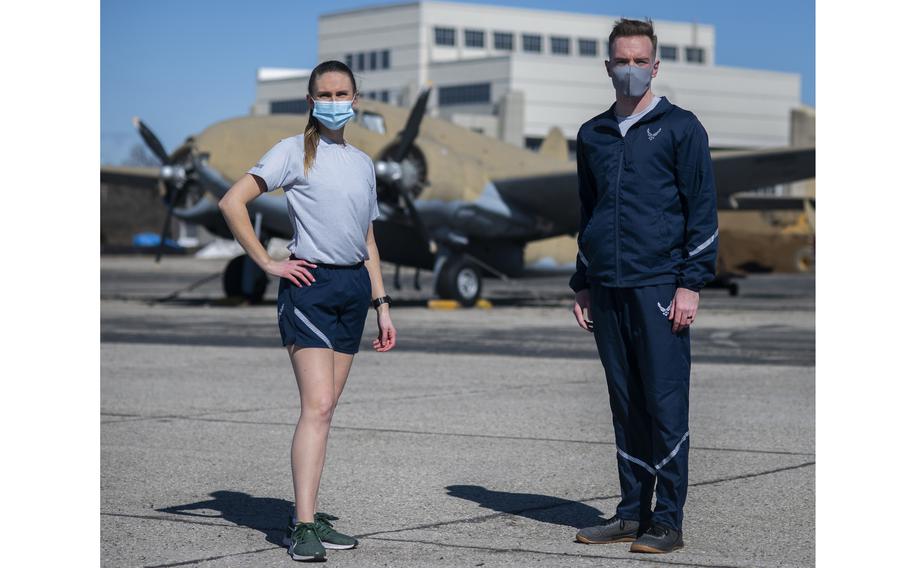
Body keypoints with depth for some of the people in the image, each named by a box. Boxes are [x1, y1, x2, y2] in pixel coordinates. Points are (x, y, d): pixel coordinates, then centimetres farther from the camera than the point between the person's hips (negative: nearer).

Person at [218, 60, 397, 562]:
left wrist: (381, 304, 17)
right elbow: (233, 202, -9)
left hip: (353, 287, 6)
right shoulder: (295, 151, -1)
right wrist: (268, 264, -12)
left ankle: (306, 516, 13)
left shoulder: (363, 163, 18)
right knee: (317, 406, -15)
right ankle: (304, 527, -17)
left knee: (324, 408, 7)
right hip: (310, 283, -6)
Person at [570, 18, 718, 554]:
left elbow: (703, 209, -2)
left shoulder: (680, 128, 0)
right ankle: (632, 513, 15)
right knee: (626, 404, 9)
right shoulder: (593, 135, 15)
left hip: (659, 287, -5)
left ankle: (667, 521, -1)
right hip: (607, 289, 5)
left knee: (665, 403, -5)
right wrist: (583, 284, 17)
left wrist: (691, 284, -9)